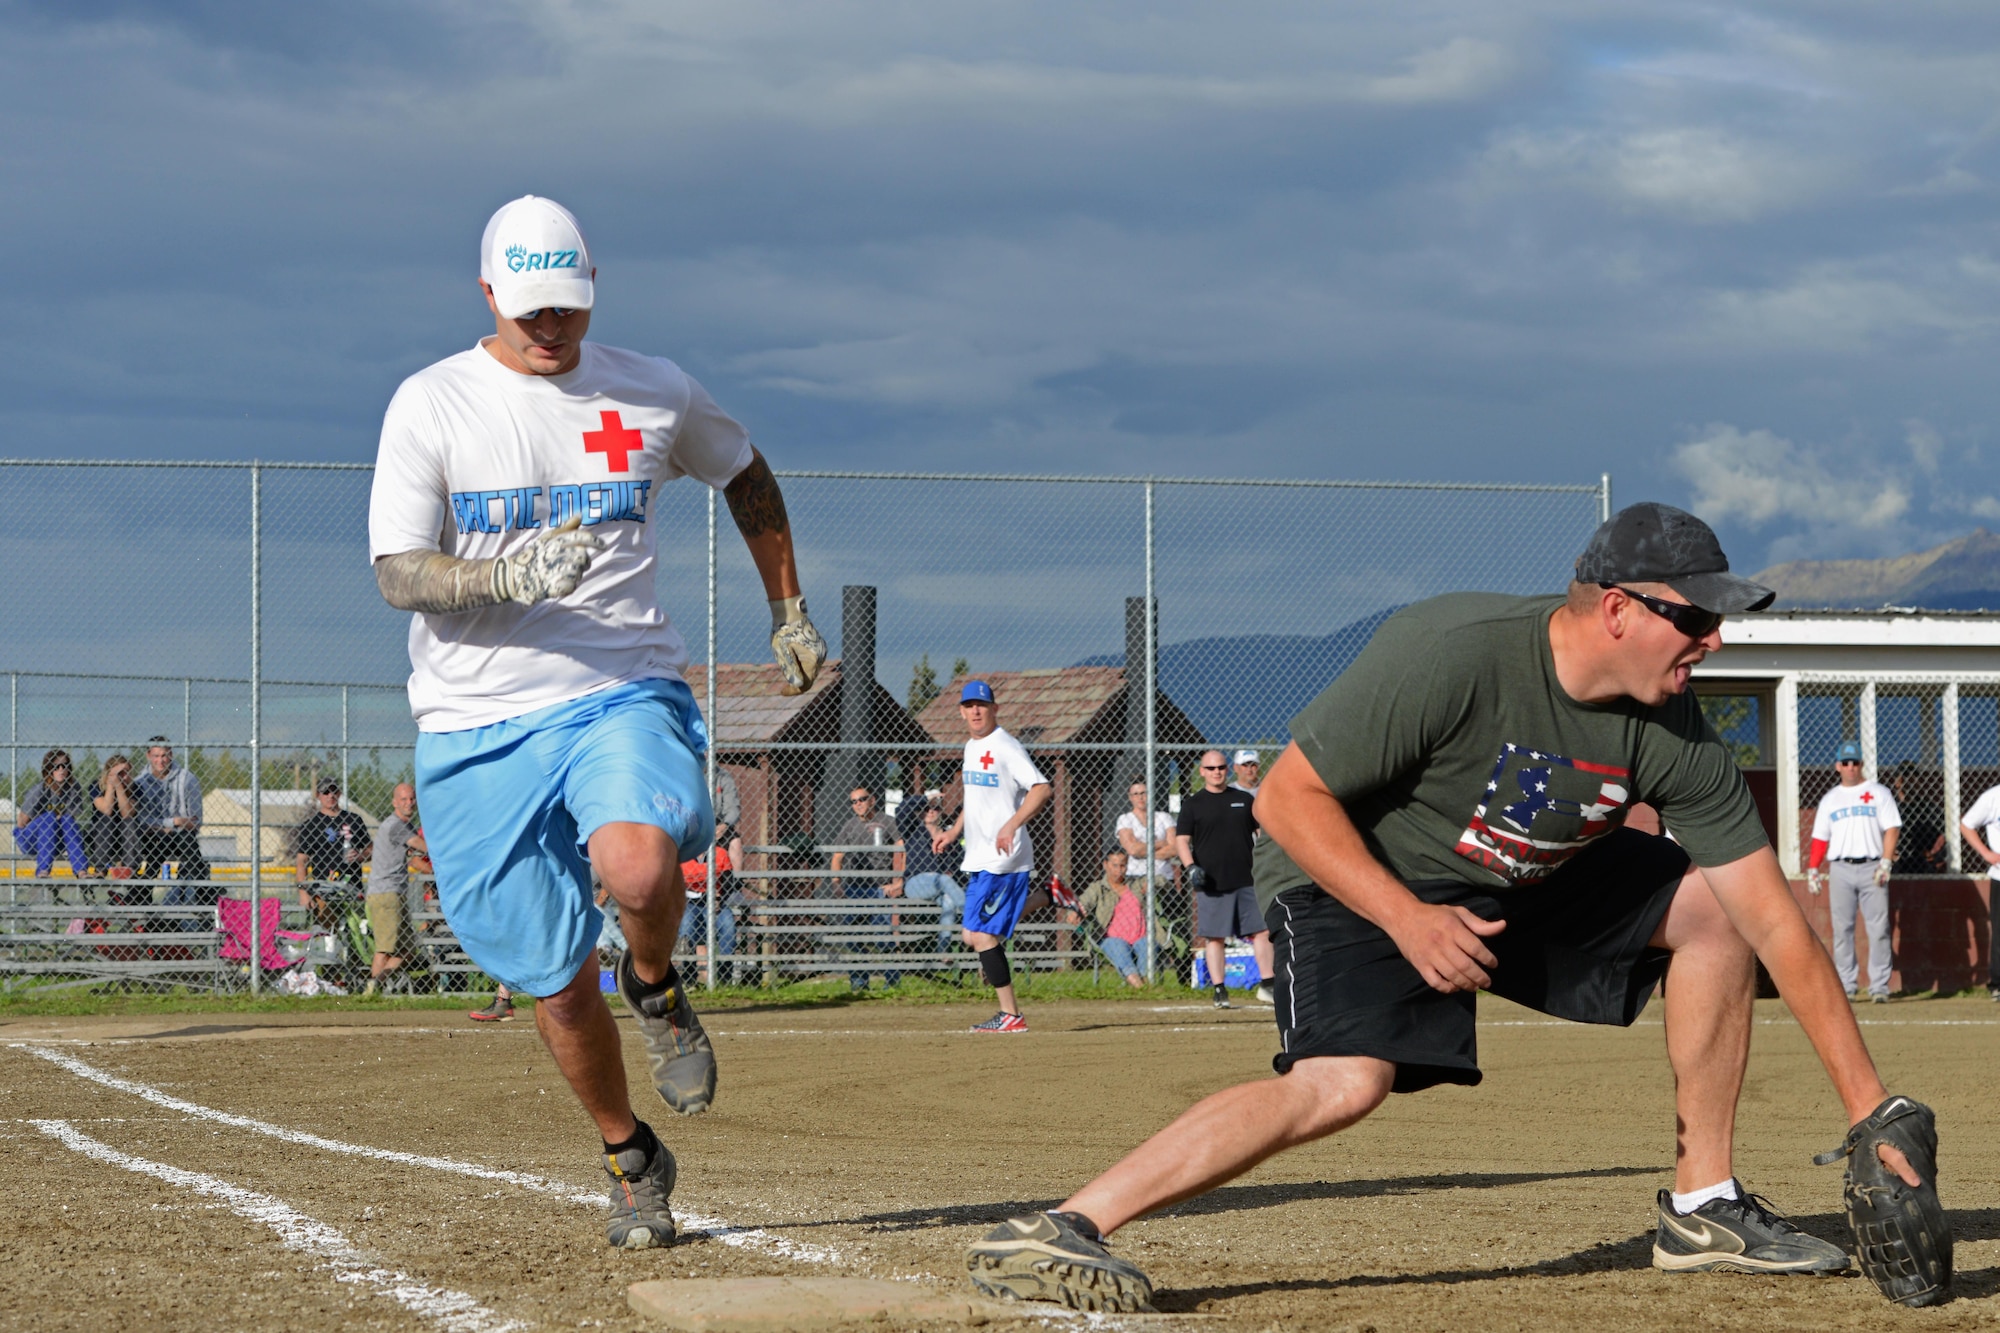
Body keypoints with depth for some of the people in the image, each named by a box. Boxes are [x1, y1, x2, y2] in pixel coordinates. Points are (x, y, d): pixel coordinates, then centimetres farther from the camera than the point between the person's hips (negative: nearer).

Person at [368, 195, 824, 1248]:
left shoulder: (654, 394, 5)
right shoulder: (430, 405, -2)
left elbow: (744, 472, 25)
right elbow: (398, 576, -10)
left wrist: (789, 612, 23)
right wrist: (507, 574, -28)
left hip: (622, 695, 0)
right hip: (478, 725, 0)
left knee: (637, 868, -32)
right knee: (554, 979, 4)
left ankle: (655, 990, 2)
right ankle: (633, 1164, 27)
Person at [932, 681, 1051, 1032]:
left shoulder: (1004, 747, -14)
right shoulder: (971, 746, 15)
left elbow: (1041, 788, -23)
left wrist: (1011, 826, -32)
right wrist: (954, 831, 21)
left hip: (1003, 857, -9)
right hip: (980, 857, 9)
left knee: (981, 934, -11)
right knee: (974, 934, 15)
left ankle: (1010, 1016, -6)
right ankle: (1047, 897, 27)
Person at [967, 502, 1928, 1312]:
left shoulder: (1671, 734, -14)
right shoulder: (1452, 657, -32)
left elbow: (1775, 922, -9)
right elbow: (1288, 797, -25)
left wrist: (1866, 1100, -10)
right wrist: (1407, 920, -34)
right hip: (1355, 875, -7)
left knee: (1713, 909, -1)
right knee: (1345, 1082, -31)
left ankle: (1702, 1211, 10)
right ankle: (1051, 1236, -35)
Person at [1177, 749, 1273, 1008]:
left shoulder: (1245, 800, 13)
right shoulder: (1193, 804, 5)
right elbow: (1182, 840, 0)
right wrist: (1191, 867, -16)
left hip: (1248, 880, 2)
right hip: (1212, 884, -2)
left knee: (1262, 931, -1)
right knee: (1215, 937, -2)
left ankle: (1266, 986, 5)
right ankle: (1219, 991, 3)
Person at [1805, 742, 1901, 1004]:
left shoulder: (1878, 793, 8)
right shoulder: (1830, 799, 16)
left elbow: (1892, 828, 0)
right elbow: (1820, 837, 14)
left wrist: (1886, 862, -12)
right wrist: (1813, 869, 3)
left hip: (1871, 867, -2)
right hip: (1840, 869, 2)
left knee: (1878, 928, -7)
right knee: (1842, 929, -1)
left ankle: (1879, 986, -6)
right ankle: (1846, 986, 3)